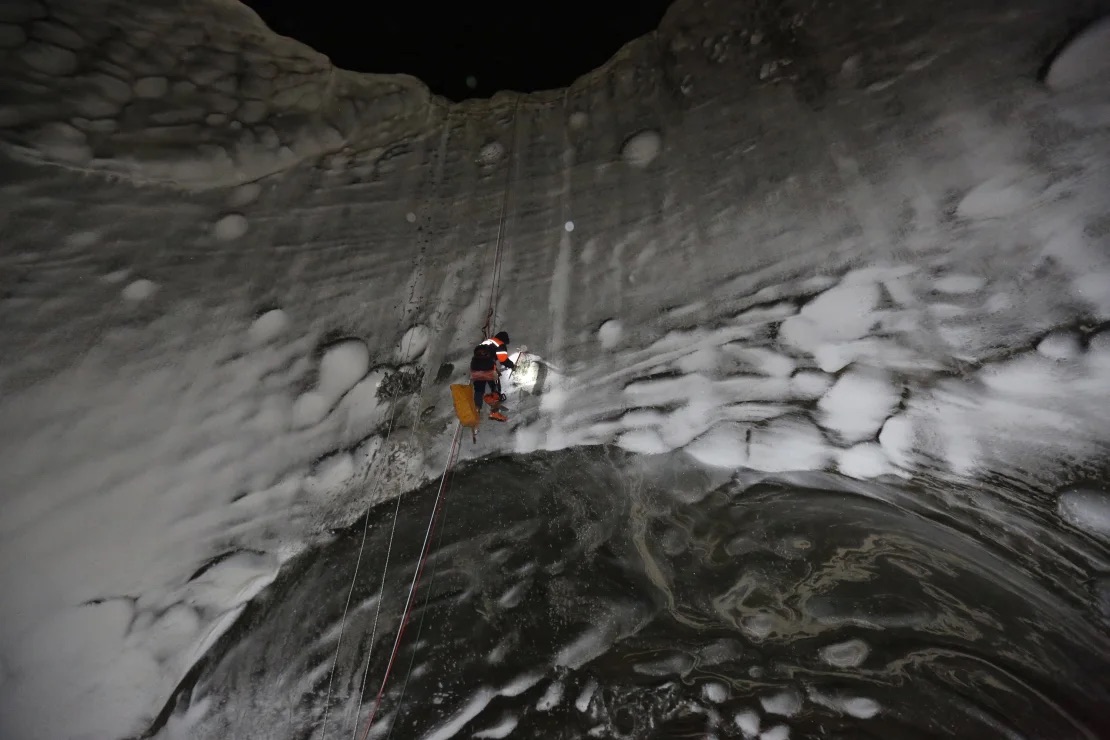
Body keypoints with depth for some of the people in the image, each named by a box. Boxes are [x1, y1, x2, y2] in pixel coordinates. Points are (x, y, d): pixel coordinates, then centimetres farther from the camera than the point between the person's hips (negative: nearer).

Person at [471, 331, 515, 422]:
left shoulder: (486, 342, 28)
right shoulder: (501, 345, 6)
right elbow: (504, 360, -6)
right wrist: (512, 365, 12)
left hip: (475, 368, 6)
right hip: (488, 370, -6)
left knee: (478, 391, 18)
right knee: (496, 390, 7)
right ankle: (494, 412, 4)